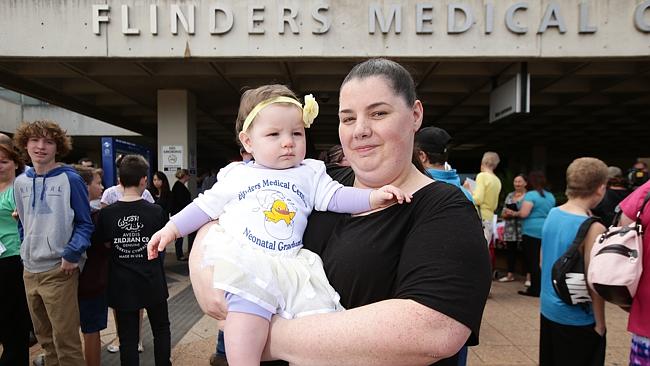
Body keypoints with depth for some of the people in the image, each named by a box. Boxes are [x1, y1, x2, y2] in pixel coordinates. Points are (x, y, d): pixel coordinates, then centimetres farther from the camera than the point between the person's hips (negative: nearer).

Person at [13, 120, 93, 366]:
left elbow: (85, 224, -7)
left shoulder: (70, 180, -8)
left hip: (59, 270, -6)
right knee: (44, 337, 19)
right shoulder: (20, 182, 9)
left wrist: (71, 255, -17)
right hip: (29, 270, 6)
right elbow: (23, 224, 20)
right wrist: (26, 253, 13)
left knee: (66, 341, -1)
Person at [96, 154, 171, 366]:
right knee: (161, 330, 19)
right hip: (152, 282, 0)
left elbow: (105, 244, 2)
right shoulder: (156, 211, -11)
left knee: (128, 337, 10)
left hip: (122, 285, 1)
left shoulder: (107, 214, -10)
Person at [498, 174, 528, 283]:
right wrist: (506, 214, -6)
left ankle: (528, 276, 6)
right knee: (511, 251, 10)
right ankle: (510, 274, 18)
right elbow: (503, 212, 16)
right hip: (510, 229, 5)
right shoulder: (509, 195, 15)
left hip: (523, 229, -5)